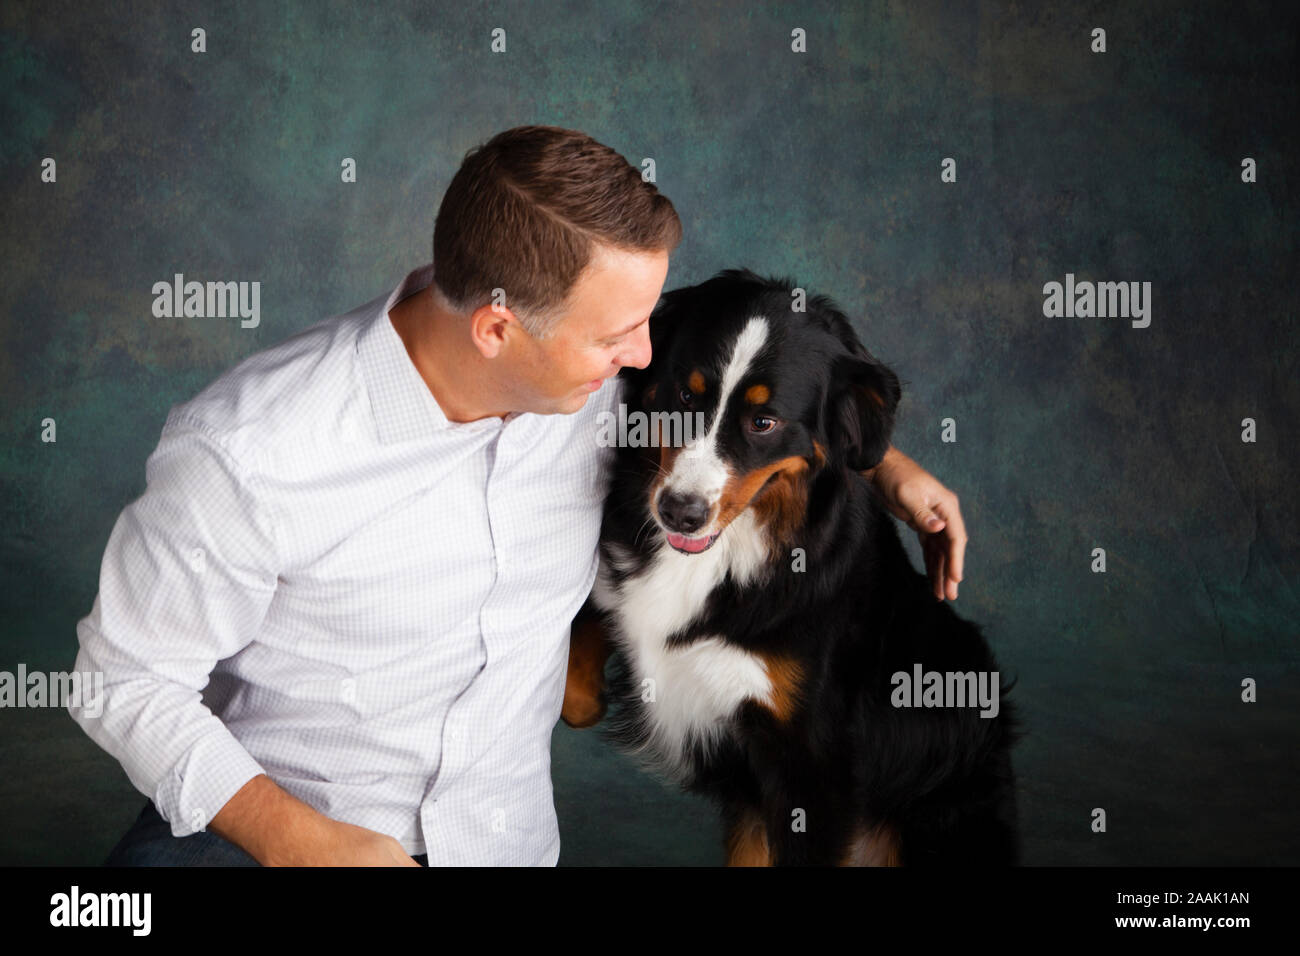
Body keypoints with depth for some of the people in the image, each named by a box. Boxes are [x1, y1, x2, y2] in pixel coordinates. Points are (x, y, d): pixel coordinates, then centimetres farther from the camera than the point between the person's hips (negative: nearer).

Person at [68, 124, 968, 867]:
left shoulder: (591, 371, -7)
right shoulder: (248, 455, -22)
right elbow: (130, 677, -11)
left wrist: (887, 463, 10)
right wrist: (295, 840, -21)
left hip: (499, 834, 5)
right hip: (254, 820, -4)